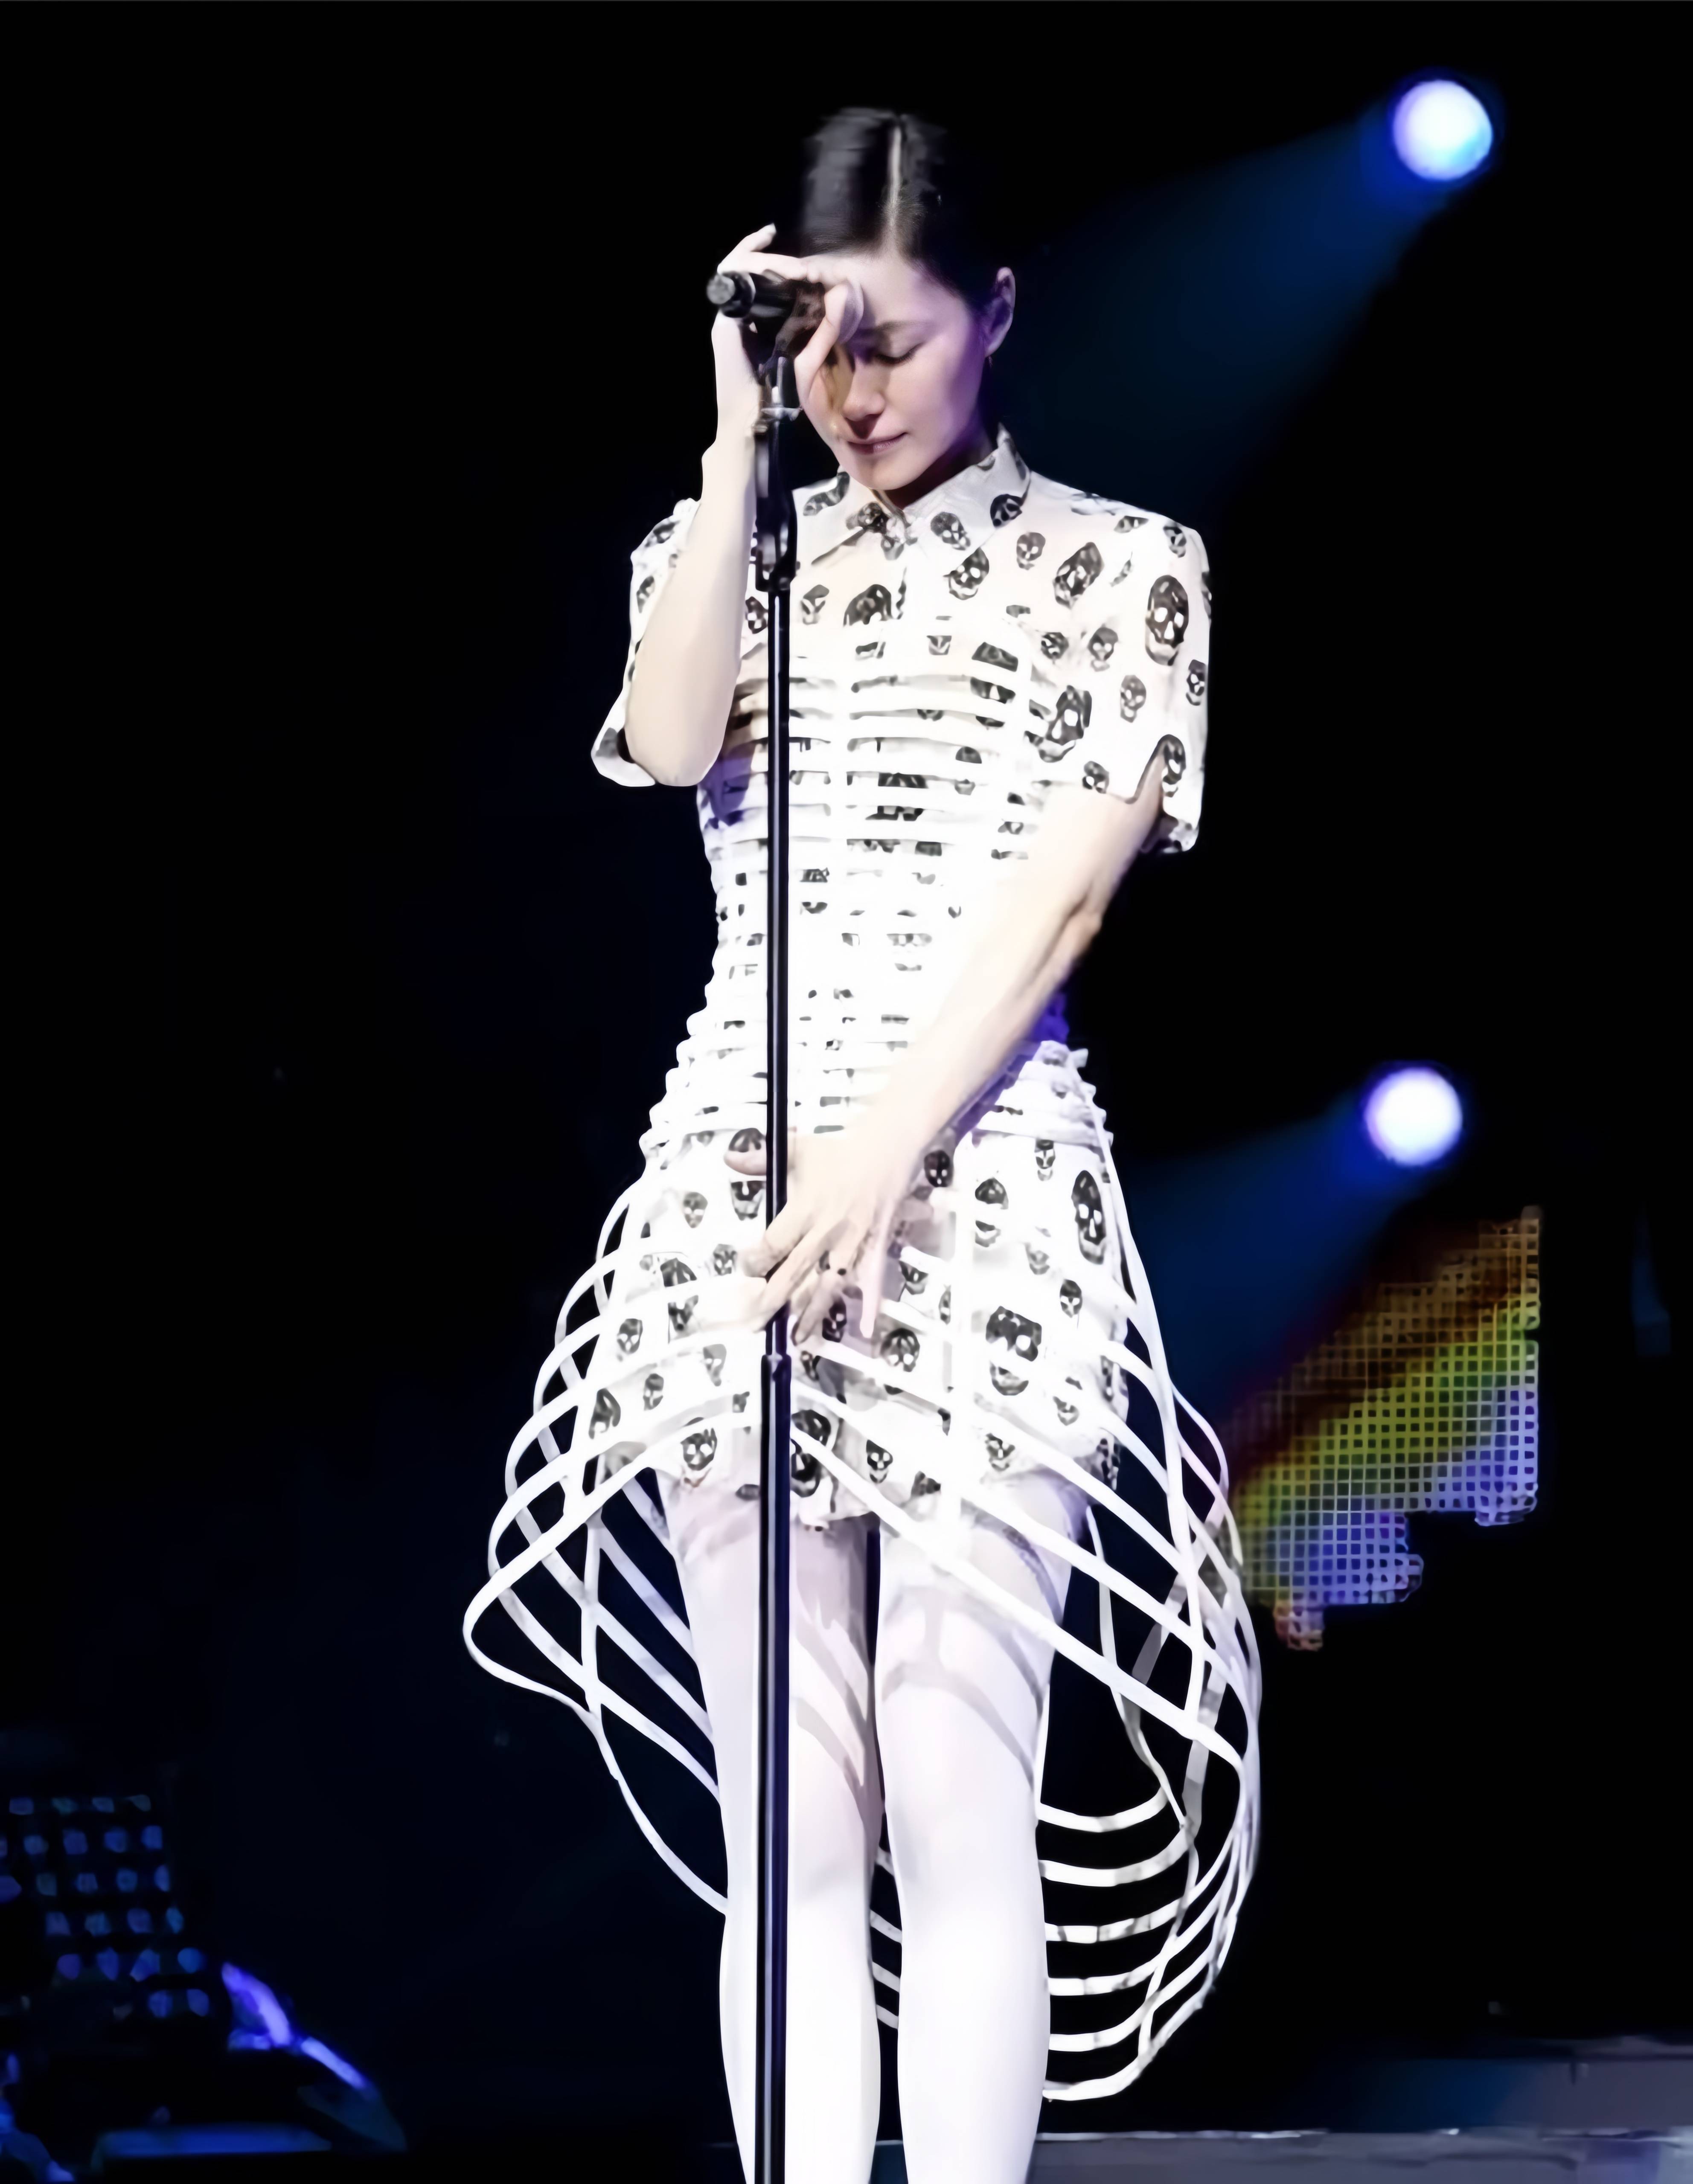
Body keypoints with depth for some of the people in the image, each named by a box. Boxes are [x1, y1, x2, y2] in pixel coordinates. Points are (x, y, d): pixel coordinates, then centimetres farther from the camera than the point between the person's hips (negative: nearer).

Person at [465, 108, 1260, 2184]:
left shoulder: (1121, 570, 5)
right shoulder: (740, 548, 15)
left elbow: (1063, 888, -6)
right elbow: (672, 743, -7)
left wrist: (882, 1149, -16)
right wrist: (745, 431, -6)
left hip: (985, 1208, -3)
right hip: (736, 1200, 3)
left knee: (964, 1815, -8)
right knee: (782, 1822, 1)